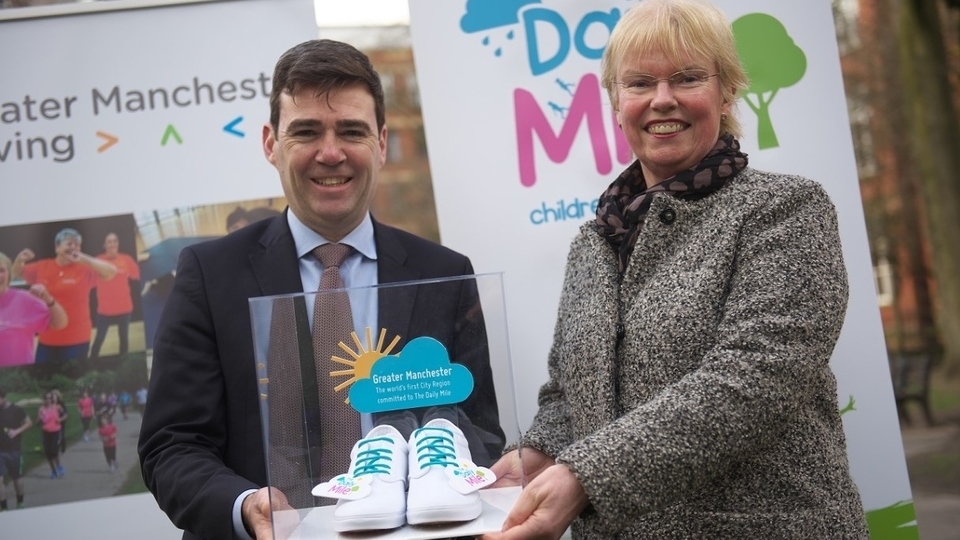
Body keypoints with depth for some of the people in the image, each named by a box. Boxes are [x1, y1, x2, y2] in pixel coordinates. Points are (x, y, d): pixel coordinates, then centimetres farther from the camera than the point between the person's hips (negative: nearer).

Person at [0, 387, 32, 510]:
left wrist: (17, 431, -16)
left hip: (14, 450, -1)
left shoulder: (16, 410, -9)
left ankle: (20, 503, 32)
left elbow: (29, 423, -1)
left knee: (17, 477, 13)